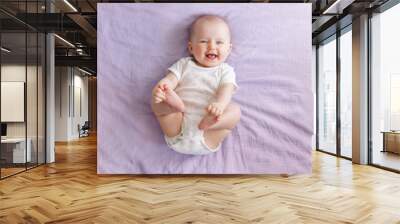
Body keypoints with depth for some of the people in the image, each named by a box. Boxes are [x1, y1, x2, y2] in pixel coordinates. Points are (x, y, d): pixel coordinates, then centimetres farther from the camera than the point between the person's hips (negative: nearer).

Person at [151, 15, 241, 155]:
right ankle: (174, 103, -41)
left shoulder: (225, 70, 12)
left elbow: (226, 90, -6)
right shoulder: (184, 64, 16)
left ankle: (209, 124, -39)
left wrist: (219, 104, -31)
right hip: (178, 124, 1)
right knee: (156, 101, -14)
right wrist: (159, 89, -25)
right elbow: (170, 80, 1)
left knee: (235, 110, -20)